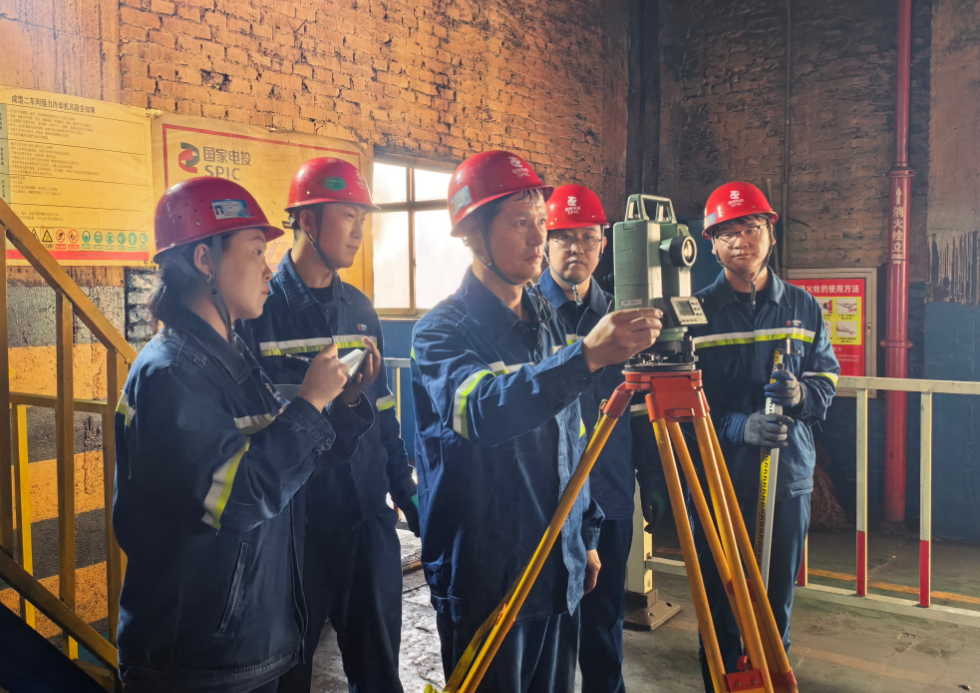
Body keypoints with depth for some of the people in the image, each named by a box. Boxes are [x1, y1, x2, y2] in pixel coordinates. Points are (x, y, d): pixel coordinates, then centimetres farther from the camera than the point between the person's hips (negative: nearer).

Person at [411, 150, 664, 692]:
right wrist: (587, 356, -46)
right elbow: (481, 409, -35)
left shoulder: (546, 319, 8)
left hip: (560, 573, 6)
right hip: (484, 582, -6)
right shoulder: (441, 331, -13)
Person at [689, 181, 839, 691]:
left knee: (778, 597, 13)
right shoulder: (697, 312, -2)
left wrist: (802, 394, -11)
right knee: (720, 598, 7)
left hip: (789, 475, 3)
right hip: (717, 477, -2)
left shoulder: (803, 308, 8)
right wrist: (738, 425, -18)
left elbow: (828, 380, 11)